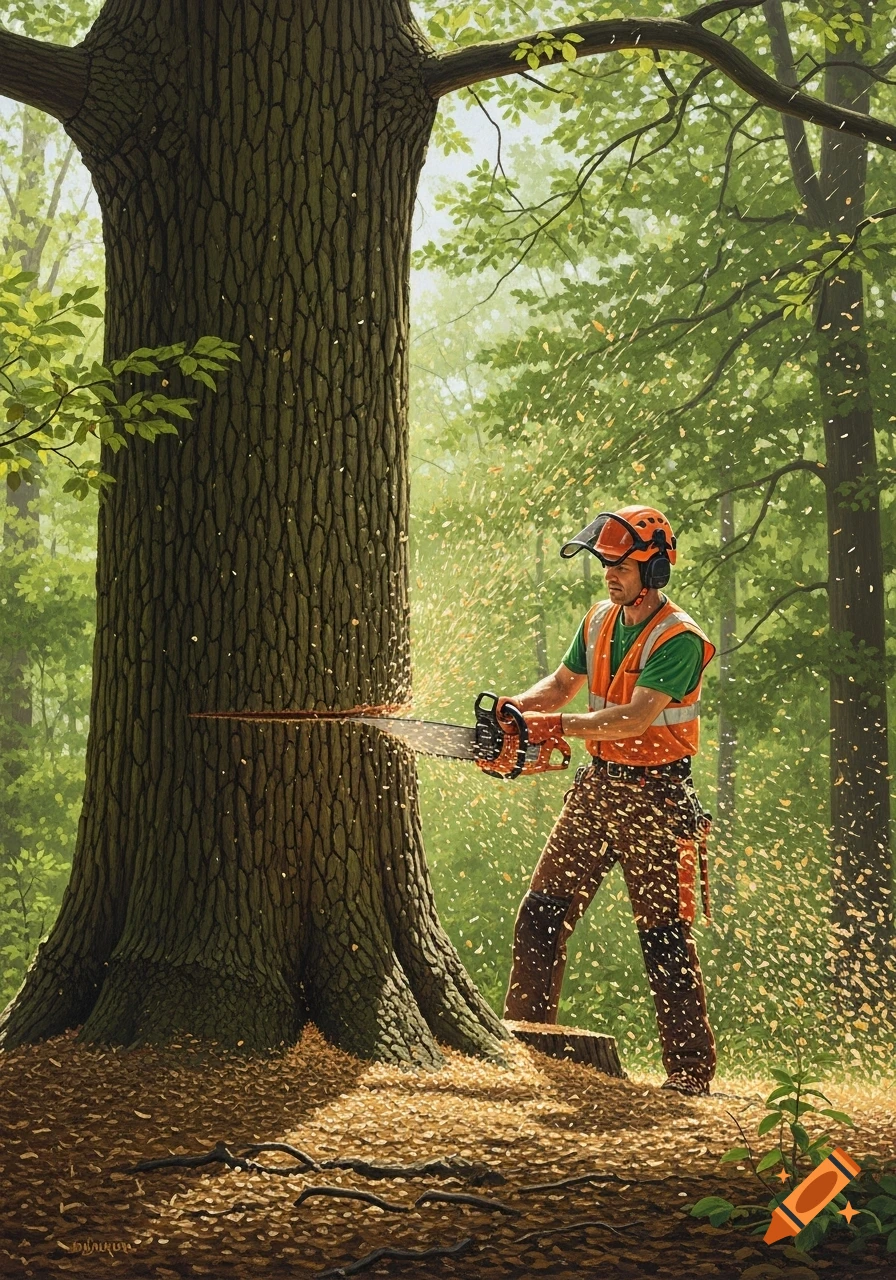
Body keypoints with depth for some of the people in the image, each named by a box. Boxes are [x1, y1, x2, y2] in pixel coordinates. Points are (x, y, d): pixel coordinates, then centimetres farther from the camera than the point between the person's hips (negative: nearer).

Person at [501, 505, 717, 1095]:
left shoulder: (679, 639, -17)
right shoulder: (600, 619, 6)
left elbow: (635, 718, -26)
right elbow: (563, 683, 15)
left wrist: (558, 725, -31)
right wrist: (520, 706, -5)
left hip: (654, 796, -7)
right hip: (596, 786, 7)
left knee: (666, 936, -2)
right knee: (542, 916, 4)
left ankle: (692, 1070, 6)